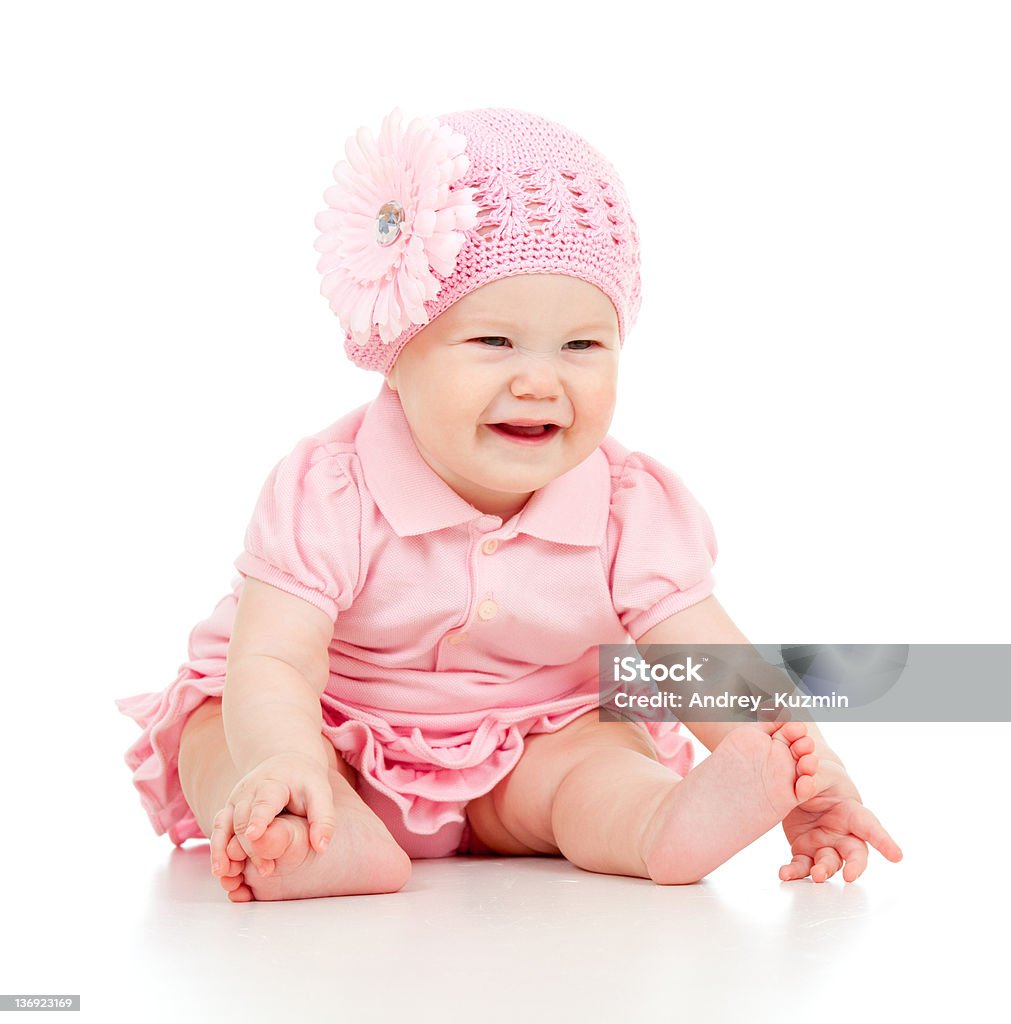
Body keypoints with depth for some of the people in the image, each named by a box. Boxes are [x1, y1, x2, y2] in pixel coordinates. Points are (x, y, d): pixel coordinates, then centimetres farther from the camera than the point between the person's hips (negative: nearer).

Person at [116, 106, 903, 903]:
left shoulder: (633, 507, -16)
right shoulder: (326, 493, -25)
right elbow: (272, 662, -32)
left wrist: (800, 765, -38)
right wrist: (285, 762, -54)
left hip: (526, 755, 2)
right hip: (335, 739, -1)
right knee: (212, 732, -26)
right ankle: (335, 841, -51)